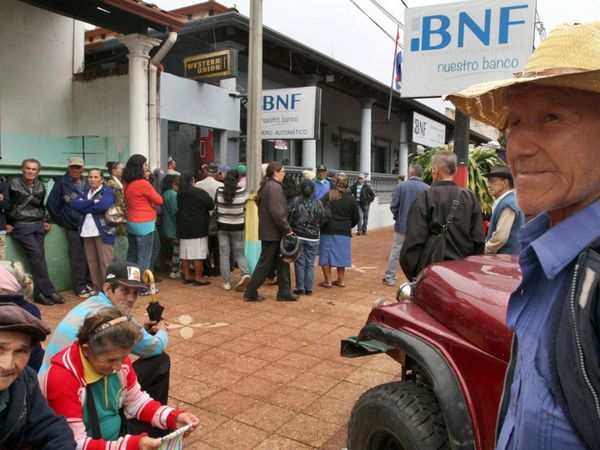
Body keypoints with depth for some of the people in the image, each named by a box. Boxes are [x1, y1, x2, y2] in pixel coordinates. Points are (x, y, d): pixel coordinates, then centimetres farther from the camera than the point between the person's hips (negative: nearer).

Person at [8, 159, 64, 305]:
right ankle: (49, 292, -9)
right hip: (21, 226, -5)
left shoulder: (41, 186, 13)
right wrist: (8, 223, -5)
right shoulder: (13, 184, -3)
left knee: (38, 258, 1)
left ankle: (40, 293, 5)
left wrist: (44, 221, 13)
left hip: (38, 225, 5)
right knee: (37, 256, -14)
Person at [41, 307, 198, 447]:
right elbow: (76, 444, -26)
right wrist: (133, 444, -35)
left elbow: (136, 401, 4)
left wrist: (173, 417, -11)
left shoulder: (116, 357, -9)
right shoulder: (63, 378, -27)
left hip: (116, 435, 7)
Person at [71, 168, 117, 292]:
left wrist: (85, 205, -6)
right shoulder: (85, 192, 18)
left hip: (103, 232, -6)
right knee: (92, 262, 8)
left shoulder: (108, 191, -1)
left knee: (105, 263, -6)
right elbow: (75, 203, -1)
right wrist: (92, 202, -12)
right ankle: (97, 290, 17)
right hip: (87, 232, 6)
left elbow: (103, 205, -20)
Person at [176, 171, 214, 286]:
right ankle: (198, 278, 2)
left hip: (183, 227, 7)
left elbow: (179, 208, 12)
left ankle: (187, 276, 19)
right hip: (198, 228, -6)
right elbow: (211, 205, -10)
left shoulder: (180, 193, 5)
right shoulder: (199, 192, -14)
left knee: (184, 253, 11)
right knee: (197, 254, -2)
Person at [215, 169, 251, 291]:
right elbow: (245, 209, 2)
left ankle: (226, 282, 10)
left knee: (224, 254, 8)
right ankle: (245, 274, -11)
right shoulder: (242, 191, -10)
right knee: (239, 253, 11)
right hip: (238, 227, 0)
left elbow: (216, 208, 1)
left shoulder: (219, 191, -9)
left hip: (222, 226, 0)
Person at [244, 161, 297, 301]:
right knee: (265, 264, 0)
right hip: (273, 232, -10)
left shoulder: (266, 186, 14)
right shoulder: (275, 187, -16)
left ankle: (284, 292, 18)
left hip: (267, 231, 10)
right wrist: (287, 229, -16)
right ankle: (250, 292, 8)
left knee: (282, 262, 13)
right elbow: (277, 212, -24)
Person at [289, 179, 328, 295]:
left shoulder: (295, 201, -8)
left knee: (299, 262, 8)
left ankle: (300, 288, 9)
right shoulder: (318, 203, -6)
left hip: (298, 236, 0)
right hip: (313, 238, 1)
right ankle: (309, 288, 11)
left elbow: (286, 214, -9)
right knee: (310, 263, 9)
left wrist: (291, 227, 7)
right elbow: (324, 219, -2)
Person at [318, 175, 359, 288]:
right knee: (341, 256, 13)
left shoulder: (329, 195, -6)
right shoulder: (351, 198, 3)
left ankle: (328, 281, 6)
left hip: (328, 231, -3)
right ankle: (340, 280, 19)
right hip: (345, 232, 3)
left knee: (326, 255, 5)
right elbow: (356, 217, 10)